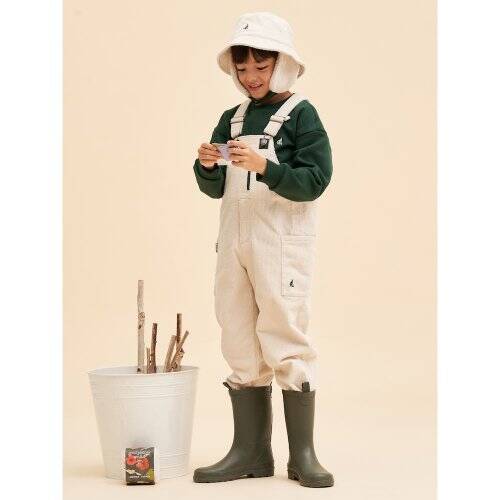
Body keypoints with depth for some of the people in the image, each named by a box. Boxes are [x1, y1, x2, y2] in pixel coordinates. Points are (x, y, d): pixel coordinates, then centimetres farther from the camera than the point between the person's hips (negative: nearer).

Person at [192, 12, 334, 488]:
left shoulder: (301, 114, -3)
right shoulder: (231, 119, 15)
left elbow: (314, 180, -13)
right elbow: (214, 189, 13)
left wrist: (263, 166, -26)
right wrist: (207, 166, -8)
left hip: (281, 240, -6)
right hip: (234, 239, 6)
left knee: (285, 341, -6)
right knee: (240, 345, 6)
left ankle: (303, 455, 2)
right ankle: (250, 452, 13)